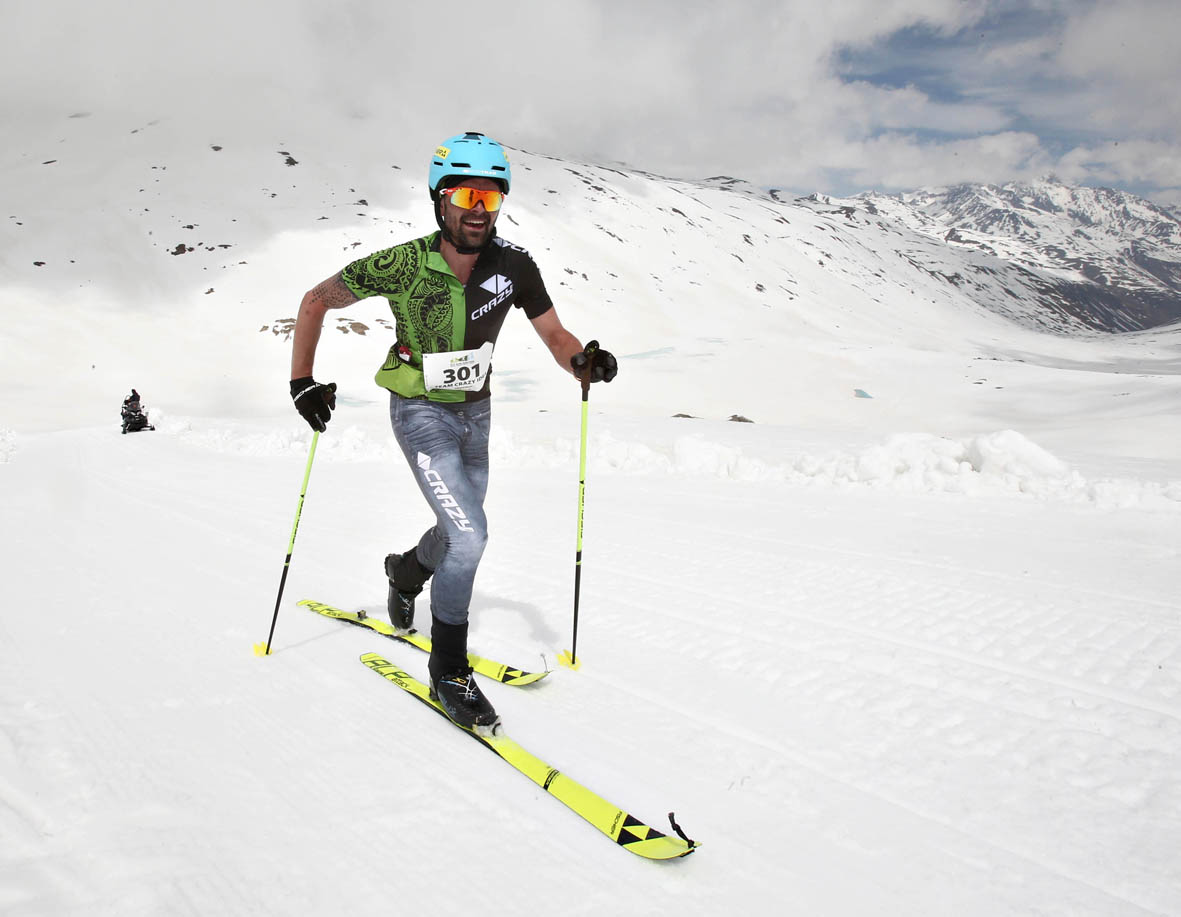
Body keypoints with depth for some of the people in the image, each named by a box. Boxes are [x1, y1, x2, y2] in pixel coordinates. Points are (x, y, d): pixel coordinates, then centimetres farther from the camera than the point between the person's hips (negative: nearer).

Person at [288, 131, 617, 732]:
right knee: (469, 535, -19)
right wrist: (302, 381, -15)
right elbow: (316, 301, -10)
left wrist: (586, 361, -30)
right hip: (421, 413, -5)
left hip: (475, 411, 5)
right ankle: (447, 671, -1)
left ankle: (407, 570, 56)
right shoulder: (403, 265, -22)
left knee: (461, 533, 20)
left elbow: (554, 335, -8)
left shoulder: (512, 265, -15)